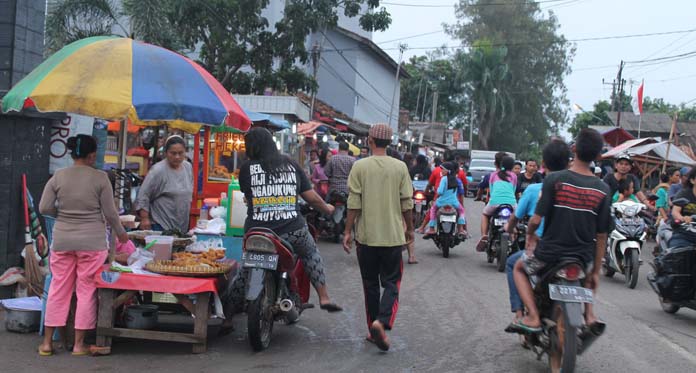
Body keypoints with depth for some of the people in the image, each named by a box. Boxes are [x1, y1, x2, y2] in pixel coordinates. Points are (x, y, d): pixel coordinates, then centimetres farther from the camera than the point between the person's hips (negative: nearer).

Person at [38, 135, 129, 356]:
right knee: (86, 291, 6)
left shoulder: (58, 176, 0)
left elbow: (44, 208, 0)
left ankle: (47, 342, 18)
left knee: (58, 289, 12)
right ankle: (79, 343, 11)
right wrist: (120, 233, 11)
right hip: (92, 241, -3)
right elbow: (110, 213, -5)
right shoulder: (100, 178, -7)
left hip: (62, 240, 3)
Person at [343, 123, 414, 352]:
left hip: (367, 236, 0)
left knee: (370, 284, 13)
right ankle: (382, 322, -16)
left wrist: (348, 231, 1)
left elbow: (354, 203, -6)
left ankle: (374, 331, 19)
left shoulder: (360, 166, -4)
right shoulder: (400, 167, -2)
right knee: (391, 284, 7)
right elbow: (407, 203, 0)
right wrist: (410, 229, 14)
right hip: (393, 236, 0)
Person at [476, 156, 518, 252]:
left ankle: (484, 236, 8)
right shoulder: (513, 176, 21)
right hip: (511, 202, 0)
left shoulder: (493, 175, 23)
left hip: (495, 201, 0)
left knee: (485, 214, 29)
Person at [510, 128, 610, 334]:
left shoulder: (554, 179, -14)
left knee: (518, 268, 26)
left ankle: (533, 317, 8)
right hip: (583, 256, 4)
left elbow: (536, 219, -16)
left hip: (549, 253, -3)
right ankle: (589, 312, 21)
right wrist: (596, 271, 10)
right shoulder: (603, 189, -4)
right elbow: (601, 236, 0)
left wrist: (530, 234, 8)